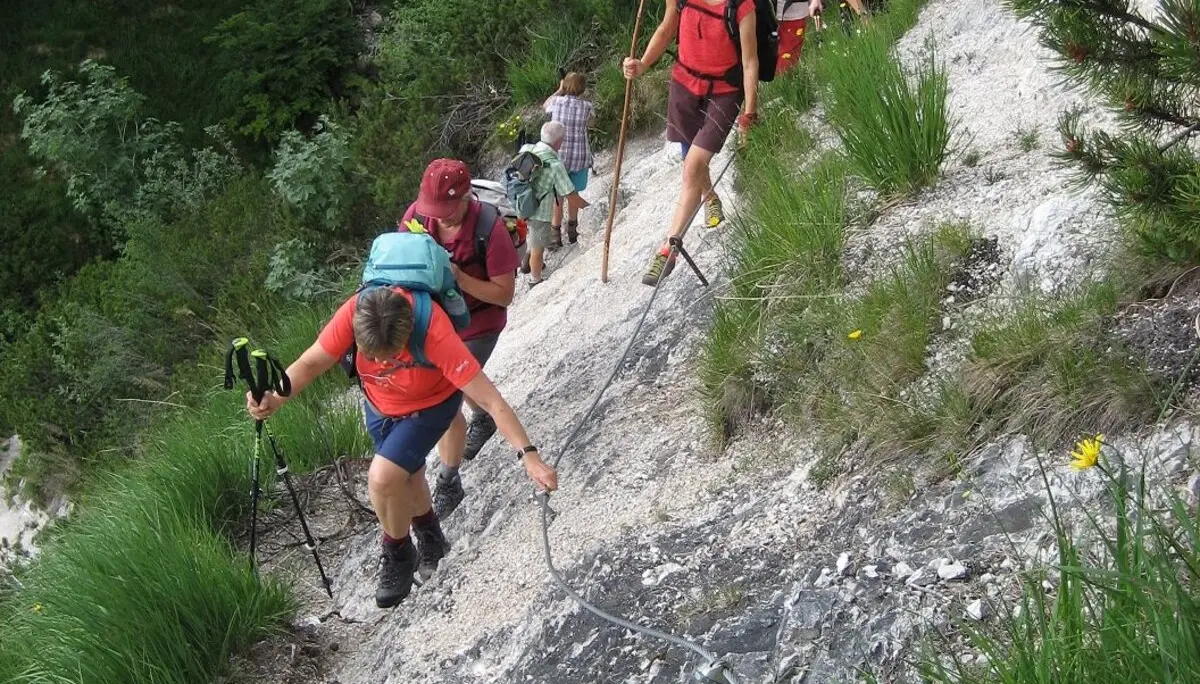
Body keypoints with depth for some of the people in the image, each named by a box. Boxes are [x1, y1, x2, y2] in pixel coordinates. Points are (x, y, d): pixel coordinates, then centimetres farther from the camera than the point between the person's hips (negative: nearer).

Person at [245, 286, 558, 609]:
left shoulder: (436, 334, -42)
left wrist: (529, 455, -45)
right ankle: (430, 537, 51)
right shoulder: (354, 313, -34)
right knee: (404, 479, 21)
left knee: (382, 478, -20)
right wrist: (275, 399, -40)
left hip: (428, 407, -4)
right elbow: (310, 363, -22)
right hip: (379, 404, 4)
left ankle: (398, 556, 8)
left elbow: (491, 401, -40)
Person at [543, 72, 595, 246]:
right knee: (573, 193, 20)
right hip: (580, 157, 1)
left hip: (558, 156, -1)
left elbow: (544, 106, 16)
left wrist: (559, 91, 19)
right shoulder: (587, 107, -9)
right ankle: (572, 230, 34)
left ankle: (556, 234, 16)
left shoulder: (556, 103, -8)